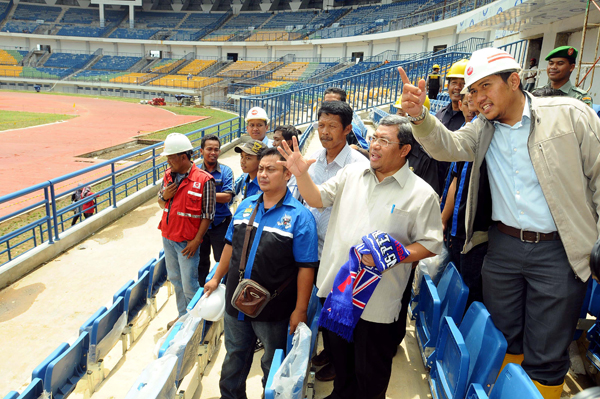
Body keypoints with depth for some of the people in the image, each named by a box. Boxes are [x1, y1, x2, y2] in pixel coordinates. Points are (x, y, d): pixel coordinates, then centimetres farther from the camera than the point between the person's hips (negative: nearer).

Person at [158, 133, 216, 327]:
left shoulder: (204, 180, -17)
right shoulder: (168, 175, 3)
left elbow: (207, 215, -14)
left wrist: (196, 241, -17)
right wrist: (164, 196, -8)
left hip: (187, 242, -7)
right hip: (168, 237, 7)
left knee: (189, 285, 1)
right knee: (175, 279, 19)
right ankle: (182, 316, 37)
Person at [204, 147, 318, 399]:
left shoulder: (299, 216, -14)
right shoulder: (246, 206, 4)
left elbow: (306, 267, -14)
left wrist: (300, 310, -14)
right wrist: (217, 278, 17)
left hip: (273, 311, -5)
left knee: (273, 365, 17)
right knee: (234, 358, 23)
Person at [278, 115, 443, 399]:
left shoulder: (421, 193, -9)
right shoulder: (352, 173, 4)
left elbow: (430, 244, -9)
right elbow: (317, 199, 6)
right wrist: (301, 174, -11)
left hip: (376, 300, -4)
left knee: (370, 373, 14)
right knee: (340, 358, 27)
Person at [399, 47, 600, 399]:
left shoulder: (569, 114, -6)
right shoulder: (483, 129, 6)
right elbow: (447, 146, -9)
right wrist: (419, 115, -27)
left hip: (558, 251, -3)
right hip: (502, 247, 4)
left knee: (546, 356, 7)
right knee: (505, 340, 17)